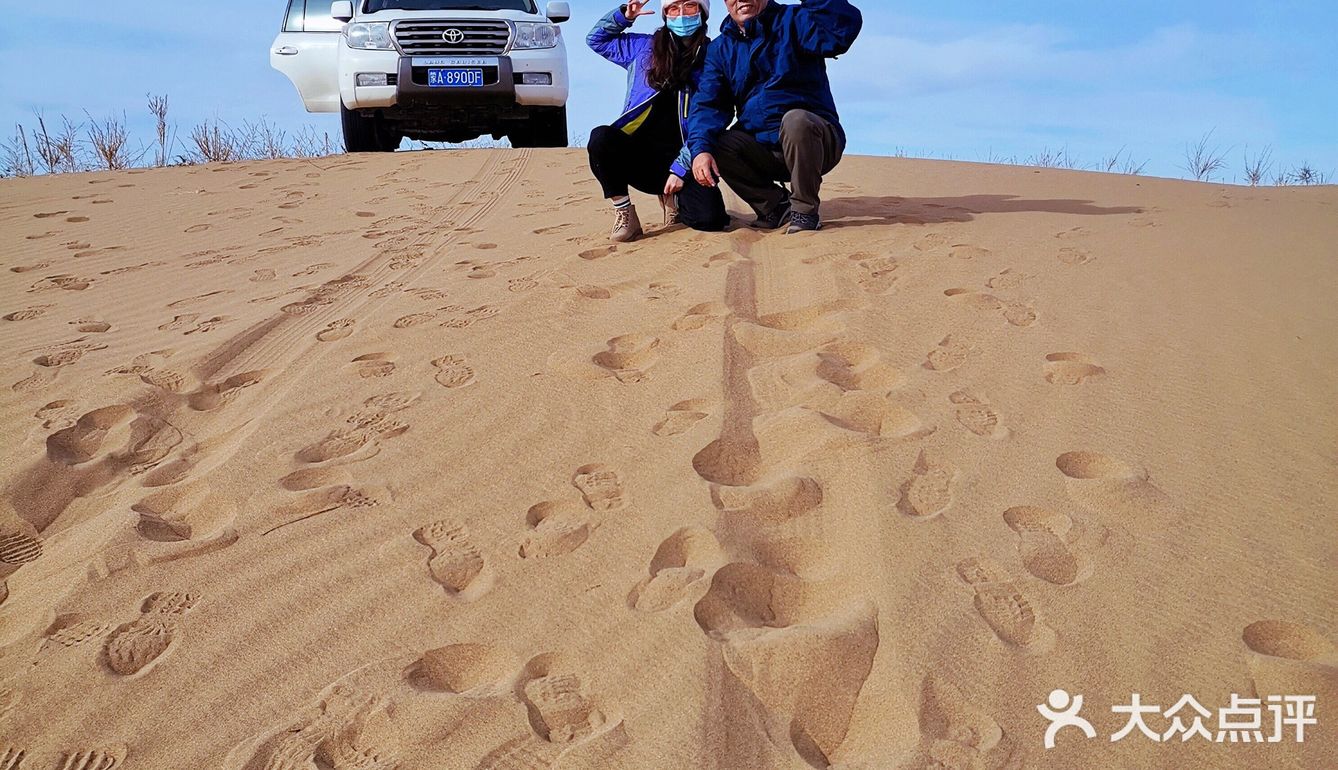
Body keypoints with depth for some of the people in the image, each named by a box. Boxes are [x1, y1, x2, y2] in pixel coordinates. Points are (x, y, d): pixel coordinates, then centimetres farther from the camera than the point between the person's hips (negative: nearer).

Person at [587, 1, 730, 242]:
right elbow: (596, 39, 25)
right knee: (601, 138, -30)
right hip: (638, 155, 1)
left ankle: (673, 197, 12)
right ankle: (624, 213, -11)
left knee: (710, 219, -24)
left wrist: (681, 168, -12)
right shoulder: (644, 47, 12)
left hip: (680, 161, -1)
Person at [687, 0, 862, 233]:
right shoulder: (720, 49, 8)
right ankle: (778, 205, -4)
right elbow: (708, 104, -5)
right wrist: (700, 149, -24)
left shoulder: (793, 21, -4)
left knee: (795, 119, -34)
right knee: (716, 146, -20)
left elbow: (845, 27, -24)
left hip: (814, 140, -4)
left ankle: (805, 211, -16)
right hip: (763, 151, 4)